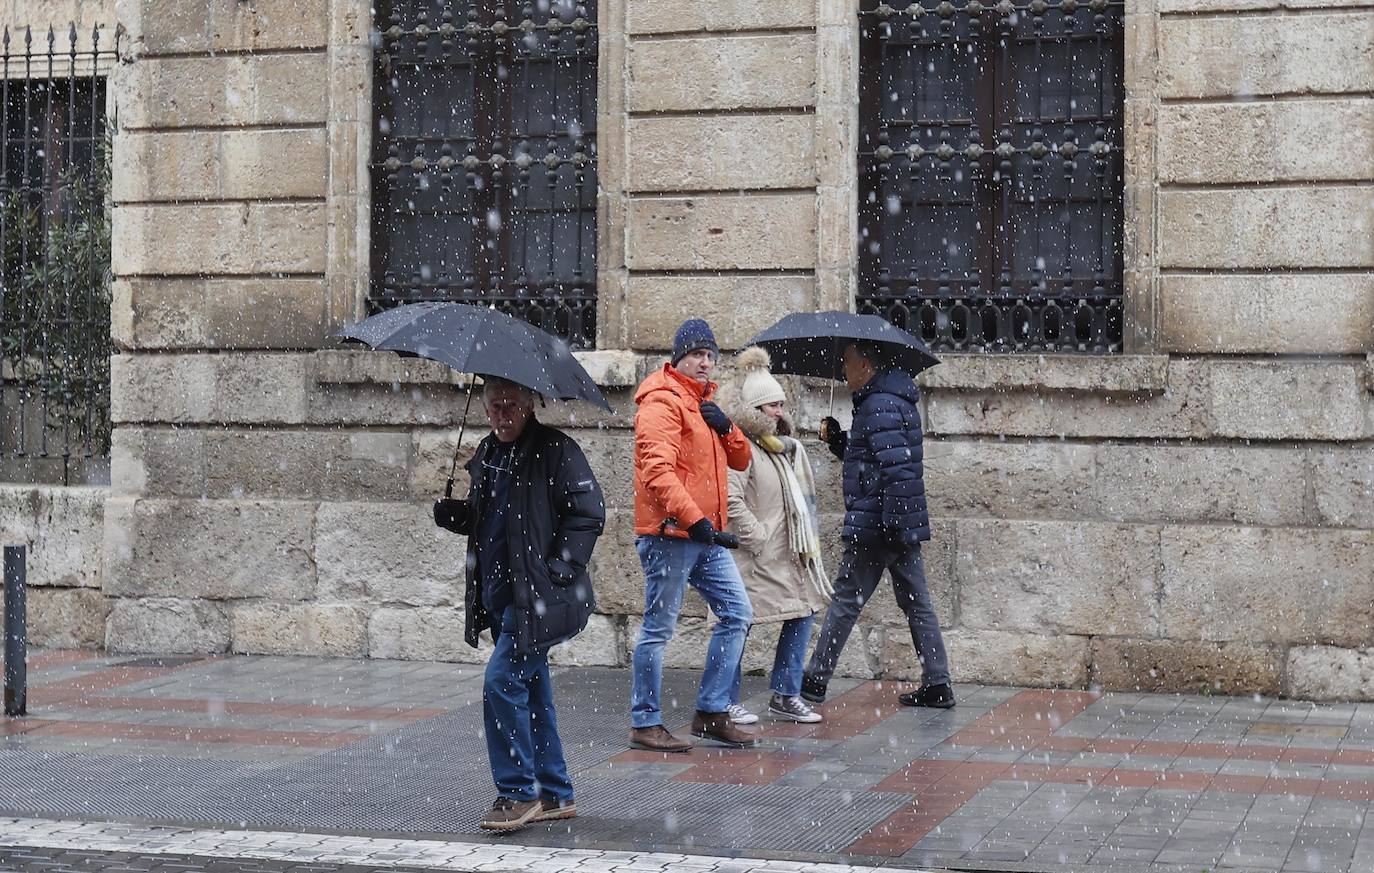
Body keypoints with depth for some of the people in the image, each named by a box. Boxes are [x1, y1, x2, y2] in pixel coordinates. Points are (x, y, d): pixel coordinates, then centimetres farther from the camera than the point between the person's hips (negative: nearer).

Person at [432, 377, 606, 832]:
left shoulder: (555, 450, -10)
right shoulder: (487, 454, 13)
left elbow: (589, 513, -12)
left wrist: (558, 570, -18)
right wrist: (451, 513, 1)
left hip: (539, 596, -8)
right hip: (501, 596, 8)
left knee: (502, 681, -14)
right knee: (531, 691, 12)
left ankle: (518, 792, -4)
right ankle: (554, 795, 21)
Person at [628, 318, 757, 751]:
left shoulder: (704, 403, 20)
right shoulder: (662, 400, -10)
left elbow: (740, 460, 20)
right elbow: (657, 469, -21)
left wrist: (725, 427, 0)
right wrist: (693, 518, -26)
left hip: (706, 536, 9)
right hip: (670, 533, -9)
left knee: (737, 614, 9)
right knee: (659, 627, -3)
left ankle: (711, 712, 16)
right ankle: (645, 723, 5)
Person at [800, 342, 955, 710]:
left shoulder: (880, 406, -15)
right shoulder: (899, 401, 17)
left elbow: (896, 466, -25)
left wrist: (890, 521, -26)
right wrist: (837, 439, 13)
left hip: (873, 527, -10)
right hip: (905, 525, 10)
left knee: (845, 602, -1)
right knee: (917, 604, 9)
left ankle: (815, 681, 7)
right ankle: (937, 686, 9)